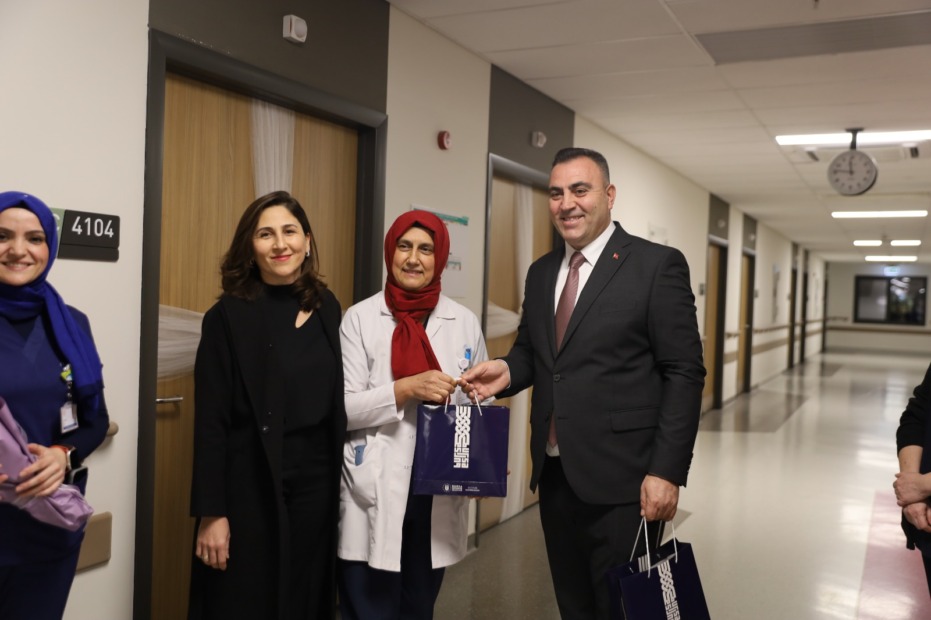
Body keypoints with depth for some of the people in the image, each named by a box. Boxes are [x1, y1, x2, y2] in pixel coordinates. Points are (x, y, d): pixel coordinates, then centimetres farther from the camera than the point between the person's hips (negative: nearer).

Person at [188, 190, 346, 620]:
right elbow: (211, 421, -11)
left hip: (317, 482, 5)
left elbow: (336, 400, 10)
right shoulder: (228, 316, -9)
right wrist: (211, 512, -12)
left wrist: (339, 477, 8)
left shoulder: (327, 308, 5)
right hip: (250, 488, -4)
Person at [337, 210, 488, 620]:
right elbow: (342, 407, -7)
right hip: (374, 497, -2)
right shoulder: (360, 318, -3)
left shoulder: (464, 322, 5)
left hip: (439, 493, 3)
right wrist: (406, 389, -21)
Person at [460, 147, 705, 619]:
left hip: (621, 479, -6)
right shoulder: (541, 272, 11)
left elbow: (684, 374, -11)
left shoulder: (658, 265, -8)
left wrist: (667, 472, -16)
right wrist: (506, 369, -6)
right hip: (554, 475, 6)